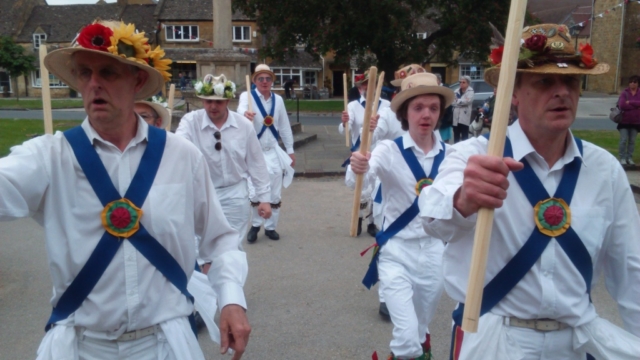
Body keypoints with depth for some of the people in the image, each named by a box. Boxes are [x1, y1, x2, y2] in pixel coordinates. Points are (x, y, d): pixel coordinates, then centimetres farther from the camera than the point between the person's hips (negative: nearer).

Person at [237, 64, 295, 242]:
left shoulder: (278, 99, 4)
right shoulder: (247, 96, -8)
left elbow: (284, 126, 10)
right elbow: (241, 108, -33)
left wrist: (290, 150, 10)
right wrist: (245, 113, -57)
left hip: (273, 152, 4)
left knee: (275, 194, 8)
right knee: (255, 193, -9)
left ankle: (270, 227, 24)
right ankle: (255, 225, 14)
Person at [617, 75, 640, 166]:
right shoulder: (624, 93, -5)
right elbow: (621, 105, -18)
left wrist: (630, 102, -19)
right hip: (624, 121, -3)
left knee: (632, 141, 8)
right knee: (624, 140, -4)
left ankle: (630, 158, 16)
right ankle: (622, 158, 5)